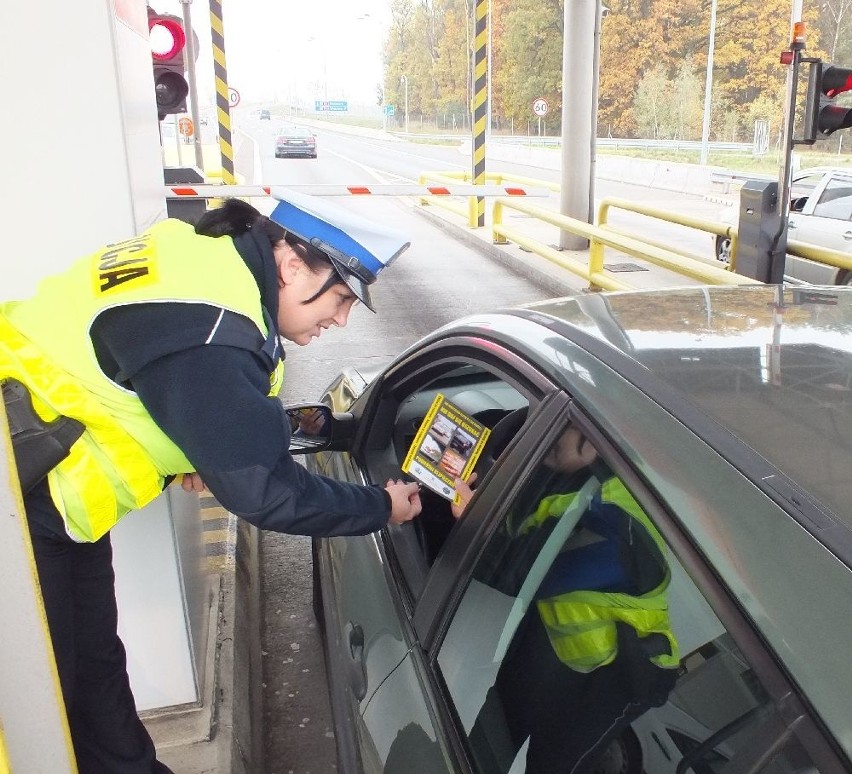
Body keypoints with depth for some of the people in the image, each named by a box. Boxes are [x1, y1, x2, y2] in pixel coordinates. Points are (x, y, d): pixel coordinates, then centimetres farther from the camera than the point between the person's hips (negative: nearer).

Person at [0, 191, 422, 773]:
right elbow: (261, 489, -27)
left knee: (97, 661, 19)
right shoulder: (206, 332, -32)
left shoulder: (216, 261, -3)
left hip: (52, 488, 9)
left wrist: (195, 452, -2)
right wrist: (379, 508, -15)